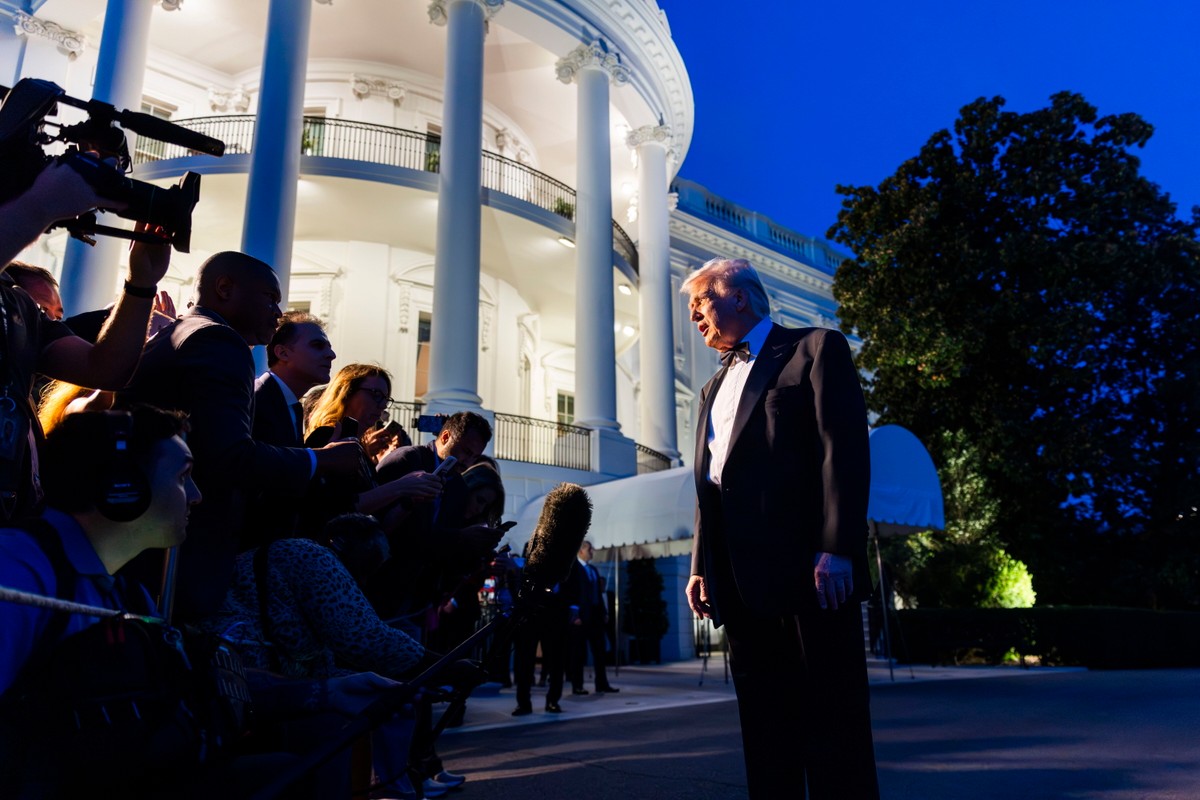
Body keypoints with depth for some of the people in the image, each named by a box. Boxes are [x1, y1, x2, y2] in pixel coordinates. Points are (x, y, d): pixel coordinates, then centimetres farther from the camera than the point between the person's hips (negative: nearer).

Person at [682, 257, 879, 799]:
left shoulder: (815, 348, 3)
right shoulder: (715, 388, 24)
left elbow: (844, 452, -9)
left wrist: (837, 550, -18)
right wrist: (701, 567, 10)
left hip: (807, 569, -7)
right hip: (742, 581, 7)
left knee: (833, 720, 0)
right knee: (764, 727, 11)